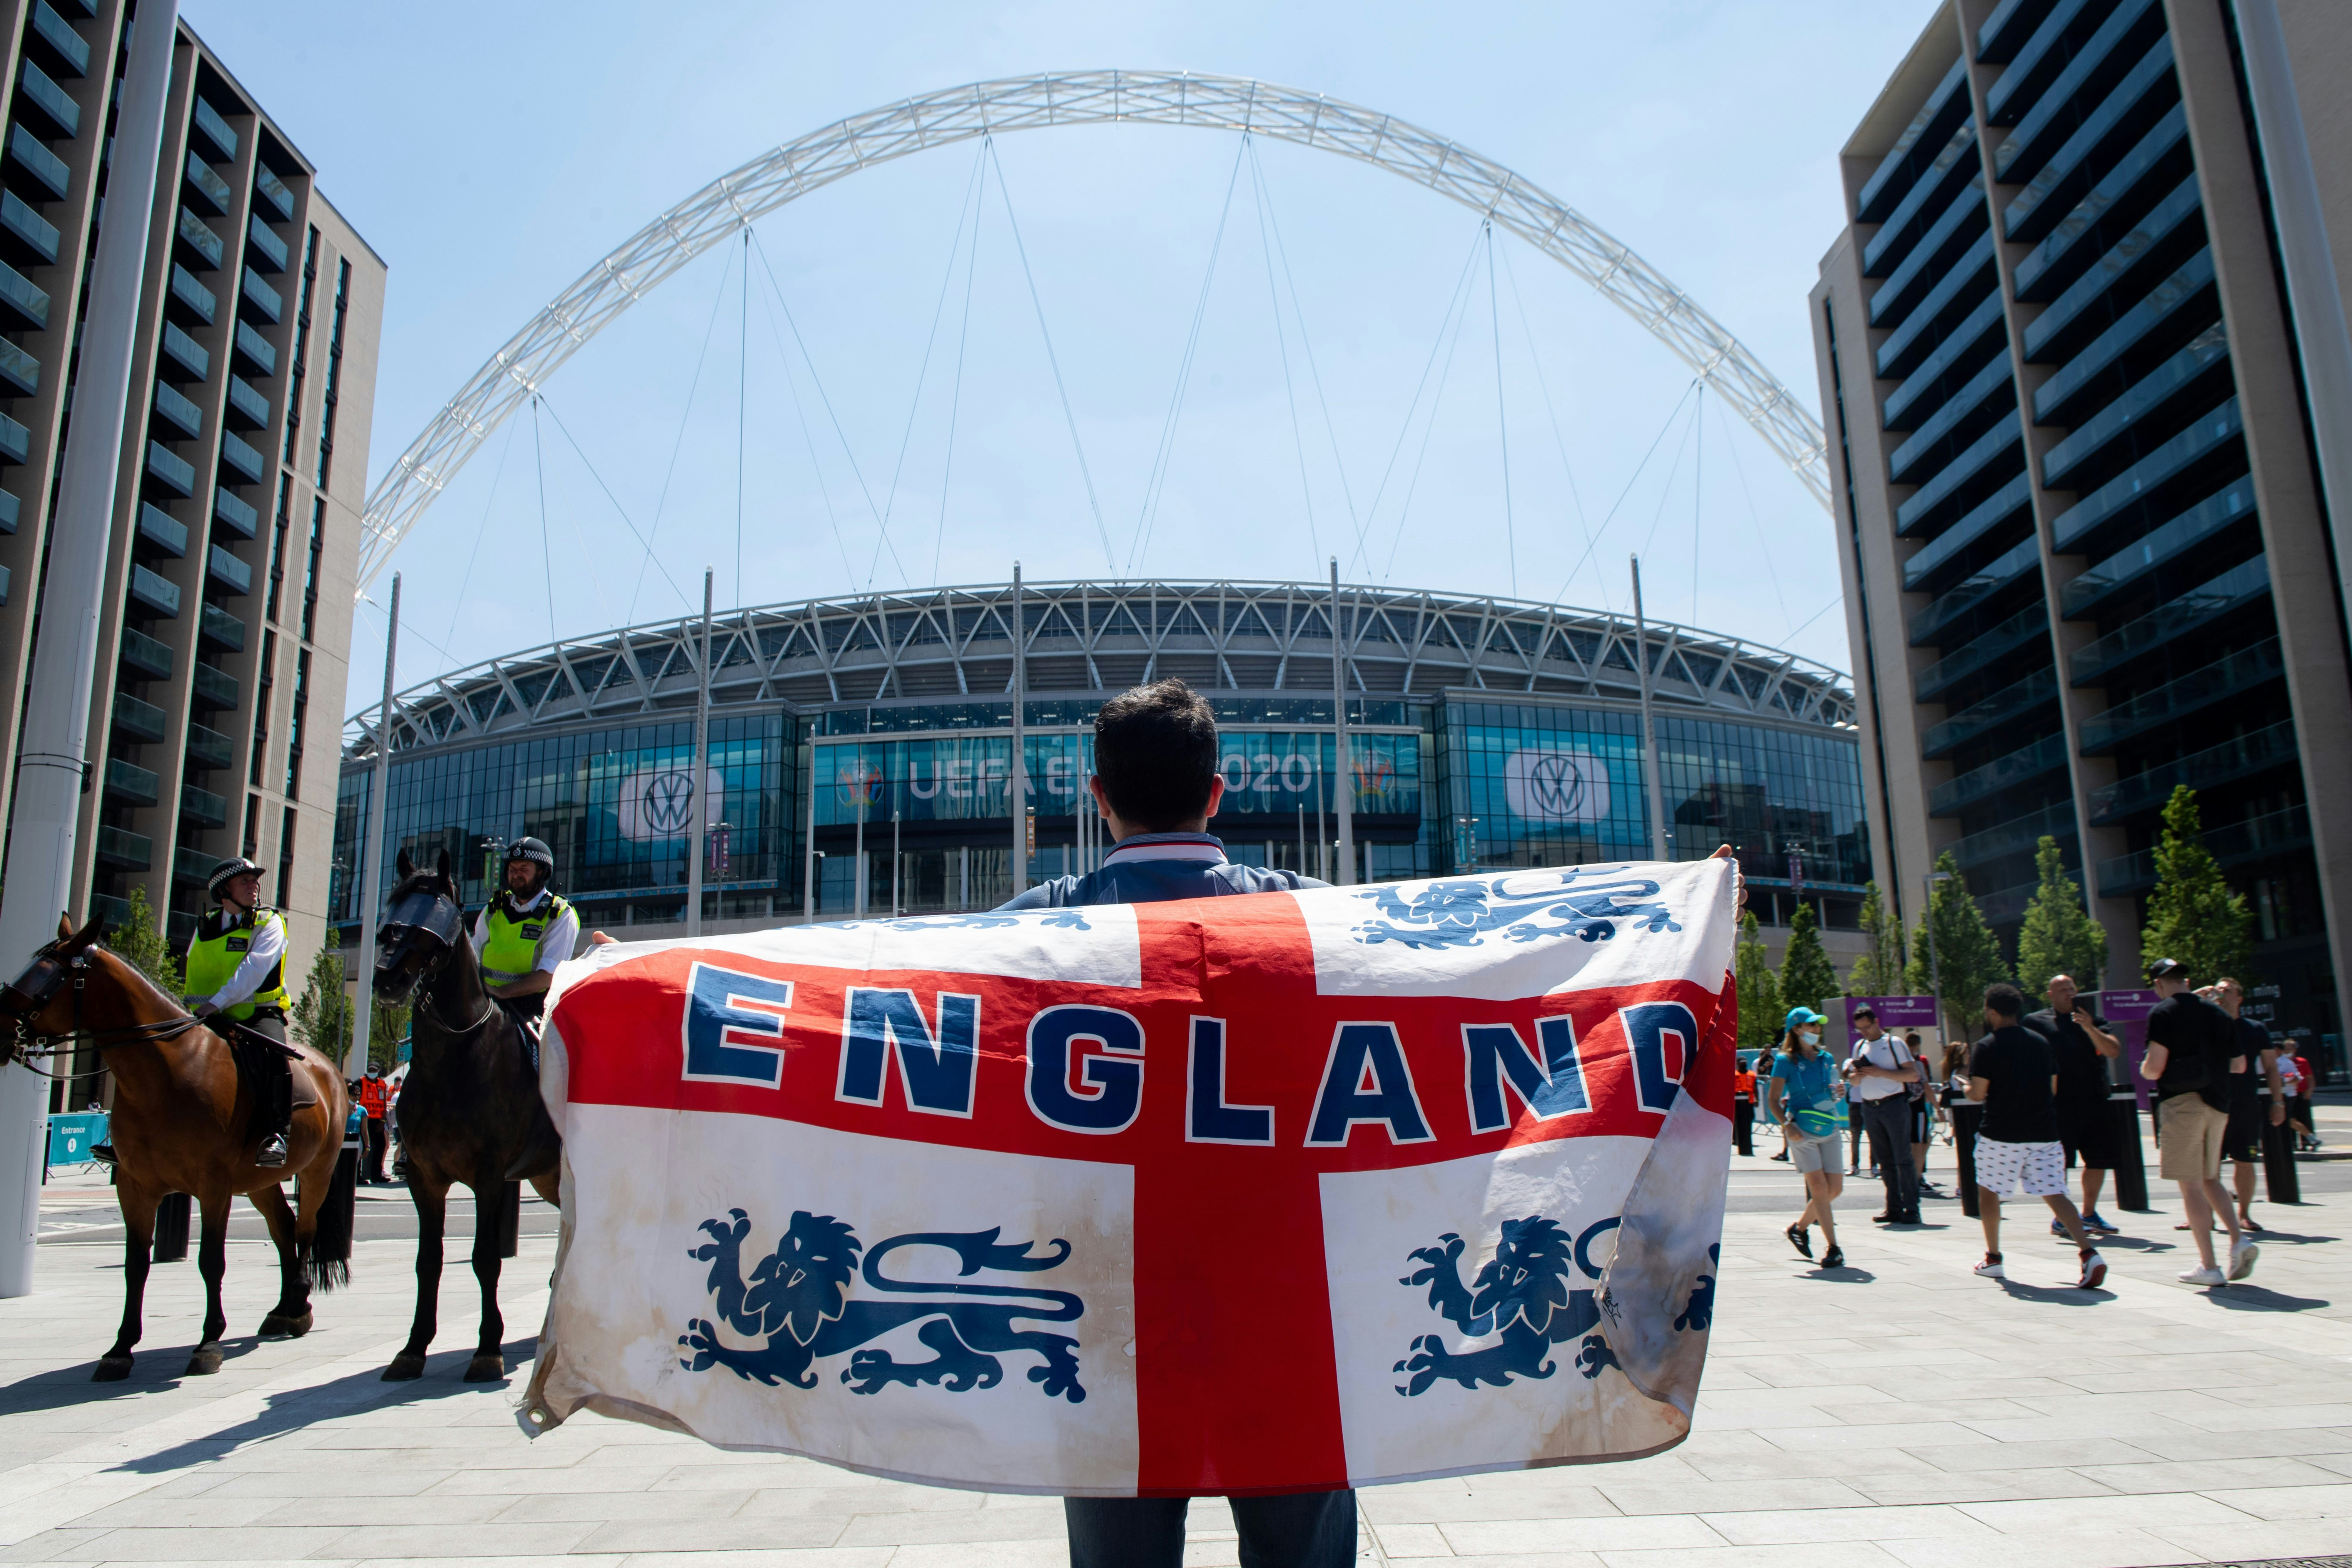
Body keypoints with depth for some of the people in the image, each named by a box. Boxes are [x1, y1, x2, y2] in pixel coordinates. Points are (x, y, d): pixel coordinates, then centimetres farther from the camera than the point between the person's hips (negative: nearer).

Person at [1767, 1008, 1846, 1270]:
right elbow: (1774, 1100, -4)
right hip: (1803, 1131, -6)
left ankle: (1800, 1227, 25)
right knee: (1819, 1187, -10)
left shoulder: (1826, 1058, 13)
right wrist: (1787, 1125, -18)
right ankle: (1833, 1248, -4)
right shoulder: (1786, 1061, -4)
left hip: (1829, 1129, 6)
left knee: (1835, 1188, 4)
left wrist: (1834, 1092, 2)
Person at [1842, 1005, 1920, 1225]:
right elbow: (1854, 1081, 18)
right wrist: (1857, 1075, -5)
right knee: (1884, 1161, 7)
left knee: (1903, 1159, -4)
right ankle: (1894, 1208, 11)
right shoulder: (1860, 1046, 14)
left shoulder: (1894, 1043, -3)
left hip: (1894, 1105, -5)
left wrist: (1881, 1073, -17)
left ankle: (1911, 1209, -2)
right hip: (1870, 1107, 6)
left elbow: (1914, 1075, -10)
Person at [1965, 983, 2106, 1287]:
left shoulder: (1986, 1048, -8)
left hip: (2001, 1135, -4)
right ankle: (2089, 1254, -17)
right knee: (2055, 1195, 2)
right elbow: (2053, 1088, 14)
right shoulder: (2041, 1042, 9)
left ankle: (1993, 1259, 17)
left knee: (1988, 1191, 13)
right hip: (2044, 1133, 4)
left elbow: (1978, 1094, -11)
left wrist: (1967, 1088, 11)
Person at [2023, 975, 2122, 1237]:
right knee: (2058, 1161, -5)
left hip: (2094, 1101, 4)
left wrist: (2090, 1029, -15)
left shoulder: (2092, 1021, 13)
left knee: (2099, 1159, 9)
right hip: (2057, 1102, -4)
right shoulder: (2036, 1022, 5)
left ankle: (2089, 1214, 24)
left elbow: (2114, 1051, -1)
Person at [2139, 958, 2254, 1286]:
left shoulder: (2163, 1013, -8)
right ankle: (2239, 1240, 2)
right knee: (2210, 1179, 20)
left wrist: (2145, 1070, 6)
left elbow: (2155, 1067, -15)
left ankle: (2209, 1266, -2)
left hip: (2182, 1102, -6)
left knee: (2191, 1186, -2)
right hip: (2217, 1103, 6)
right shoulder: (2216, 1013, 11)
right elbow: (2237, 1065, 15)